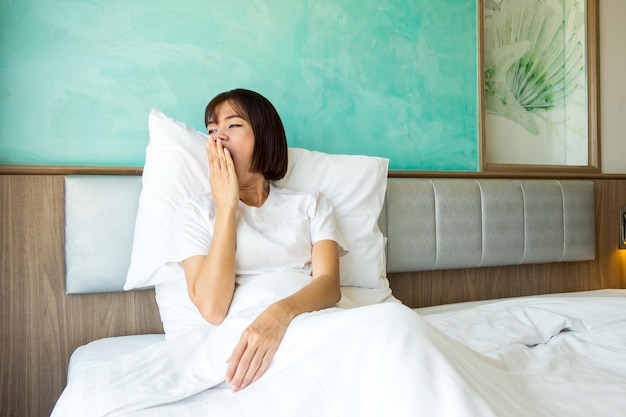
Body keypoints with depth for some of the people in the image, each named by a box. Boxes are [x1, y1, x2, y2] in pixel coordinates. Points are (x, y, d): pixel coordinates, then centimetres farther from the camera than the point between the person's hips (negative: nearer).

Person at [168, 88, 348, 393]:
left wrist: (282, 312, -25)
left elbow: (330, 284, -2)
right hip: (242, 336, -4)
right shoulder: (196, 212, 10)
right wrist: (226, 206, -5)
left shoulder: (310, 204, 15)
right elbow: (212, 309, -6)